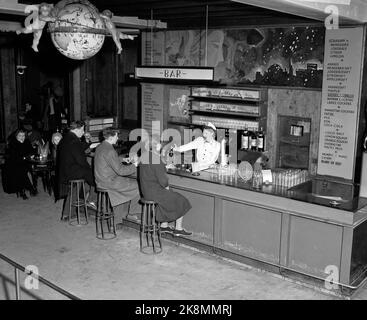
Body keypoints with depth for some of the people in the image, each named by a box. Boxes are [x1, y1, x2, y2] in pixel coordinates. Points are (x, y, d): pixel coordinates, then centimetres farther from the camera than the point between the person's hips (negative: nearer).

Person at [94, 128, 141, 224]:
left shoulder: (100, 147, 7)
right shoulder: (109, 151, -23)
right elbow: (120, 170, -22)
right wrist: (134, 164, -12)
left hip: (101, 179, 10)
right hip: (109, 182, -10)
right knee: (138, 185, -1)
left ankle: (118, 217, 25)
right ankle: (132, 213, 13)